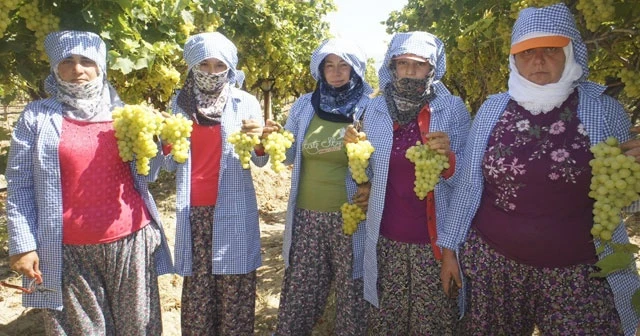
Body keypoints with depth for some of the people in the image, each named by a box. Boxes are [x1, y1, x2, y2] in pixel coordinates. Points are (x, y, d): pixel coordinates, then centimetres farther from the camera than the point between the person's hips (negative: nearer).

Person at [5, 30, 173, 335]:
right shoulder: (37, 117, 1)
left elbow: (145, 176, 9)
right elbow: (19, 184, 0)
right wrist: (22, 244, -6)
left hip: (131, 240, 2)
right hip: (71, 251, -2)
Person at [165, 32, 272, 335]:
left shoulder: (245, 102, 0)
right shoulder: (180, 102, 6)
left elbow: (260, 161, 0)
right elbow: (171, 164, 8)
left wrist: (259, 139, -20)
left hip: (233, 208, -2)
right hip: (193, 209, 2)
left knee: (235, 285, 2)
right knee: (196, 286, 7)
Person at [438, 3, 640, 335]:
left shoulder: (603, 109, -3)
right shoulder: (492, 109, -1)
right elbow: (468, 185, 3)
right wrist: (450, 247, 5)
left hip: (577, 272, -1)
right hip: (491, 261, 1)